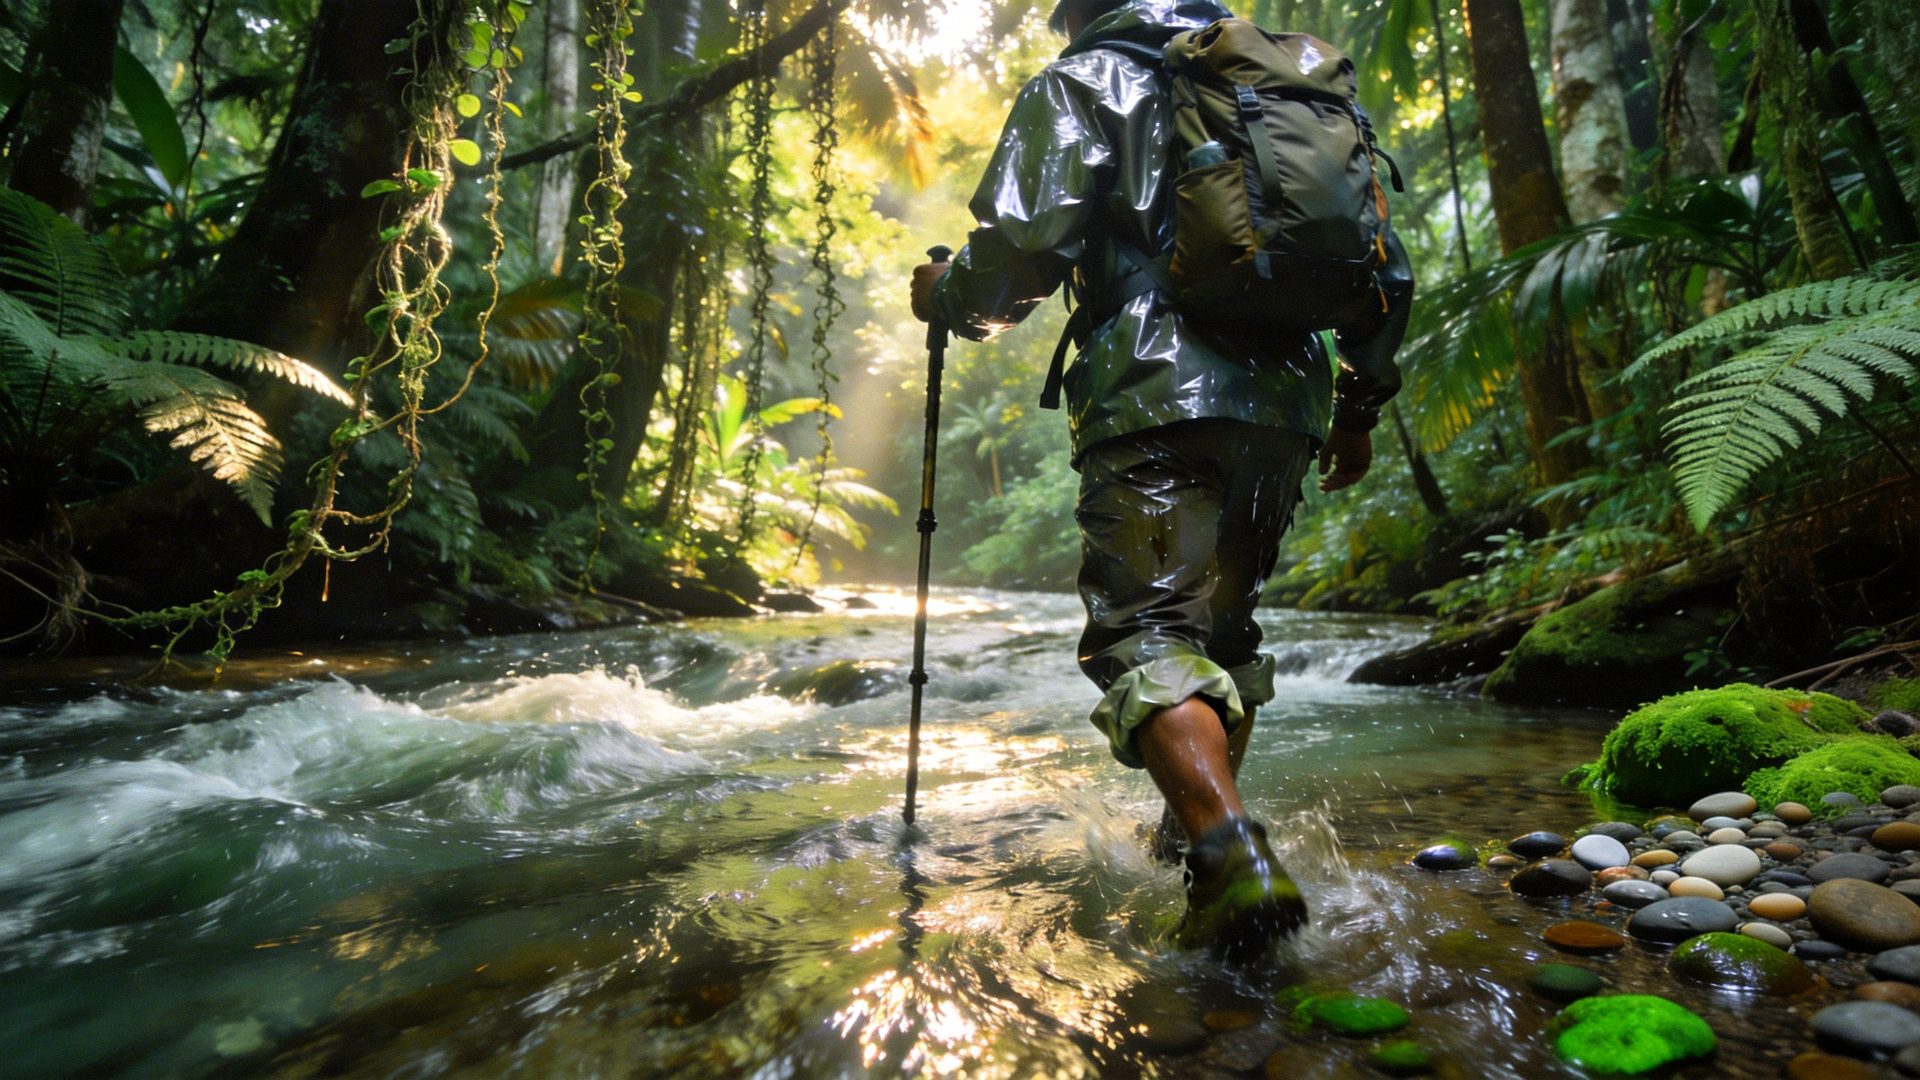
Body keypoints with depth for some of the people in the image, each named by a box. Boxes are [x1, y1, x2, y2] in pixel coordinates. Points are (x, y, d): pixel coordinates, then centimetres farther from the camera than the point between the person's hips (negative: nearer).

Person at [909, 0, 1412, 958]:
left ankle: (1237, 863, -24)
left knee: (1144, 629, -8)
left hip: (1161, 396, -7)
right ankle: (1209, 822, 26)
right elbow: (1387, 272, 24)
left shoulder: (1083, 82, 10)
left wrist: (946, 296, 13)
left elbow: (1025, 244, -7)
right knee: (1223, 621, 17)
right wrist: (1359, 406, 30)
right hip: (1286, 403, 7)